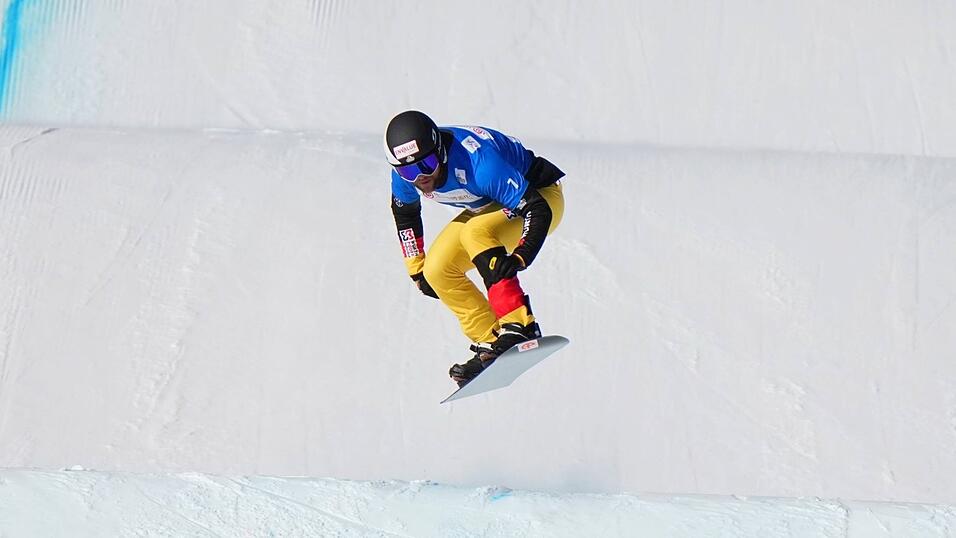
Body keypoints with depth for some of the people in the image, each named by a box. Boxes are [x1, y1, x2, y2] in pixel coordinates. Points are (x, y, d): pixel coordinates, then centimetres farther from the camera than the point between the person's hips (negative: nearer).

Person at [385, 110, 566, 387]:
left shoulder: (478, 162, -38)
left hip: (541, 196, -8)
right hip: (491, 204, 8)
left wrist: (521, 256, -53)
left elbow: (538, 210, -38)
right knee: (438, 271, -6)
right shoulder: (404, 173, -18)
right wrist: (416, 270, 8)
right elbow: (404, 213, 6)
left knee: (475, 233, -34)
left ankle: (520, 328, -34)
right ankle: (490, 343, 3)